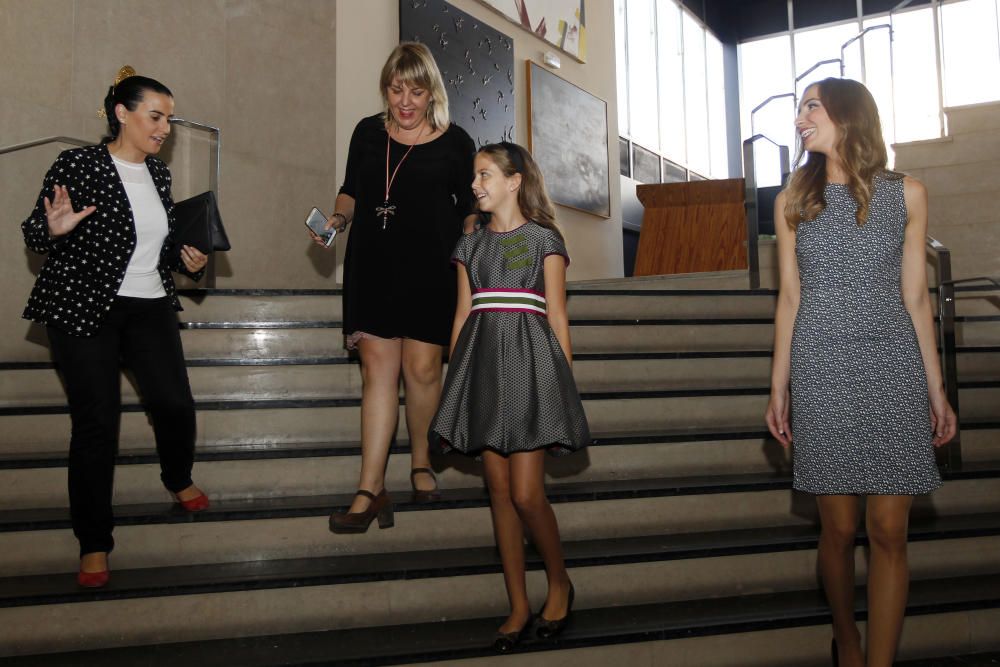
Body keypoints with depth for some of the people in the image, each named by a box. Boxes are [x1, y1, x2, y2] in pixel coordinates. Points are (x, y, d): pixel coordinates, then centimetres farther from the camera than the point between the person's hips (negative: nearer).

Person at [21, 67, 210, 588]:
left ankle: (178, 478, 32)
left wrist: (187, 260, 1)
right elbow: (33, 234, -6)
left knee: (175, 404, -2)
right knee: (97, 422, -4)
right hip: (83, 308, -5)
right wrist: (55, 228, -27)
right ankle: (94, 543, 11)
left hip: (150, 306, 5)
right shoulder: (78, 165, -8)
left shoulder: (157, 171, 10)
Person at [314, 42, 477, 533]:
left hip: (430, 271, -2)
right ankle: (371, 491, 0)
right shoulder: (368, 132, 9)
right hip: (372, 267, 2)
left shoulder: (454, 142, 2)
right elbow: (352, 191, 19)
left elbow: (470, 209, 7)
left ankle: (420, 461, 26)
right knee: (377, 369, -2)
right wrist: (338, 219, -1)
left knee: (423, 369, 0)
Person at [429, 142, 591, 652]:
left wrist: (564, 383, -3)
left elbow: (557, 317, 0)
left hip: (529, 360, -4)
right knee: (500, 492, 6)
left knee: (525, 494, -8)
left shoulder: (544, 239, 3)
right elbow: (463, 316, 13)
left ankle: (559, 582, 19)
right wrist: (454, 385, 9)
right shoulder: (470, 245, 14)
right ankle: (518, 606, 17)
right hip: (482, 362, 5)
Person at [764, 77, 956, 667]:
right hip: (822, 373, 0)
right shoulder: (795, 200, 7)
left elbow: (915, 297, 7)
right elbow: (790, 298, 7)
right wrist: (778, 389, 5)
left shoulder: (907, 194, 5)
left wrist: (937, 390, 5)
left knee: (889, 533, 0)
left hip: (894, 372, 0)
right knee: (839, 528, 5)